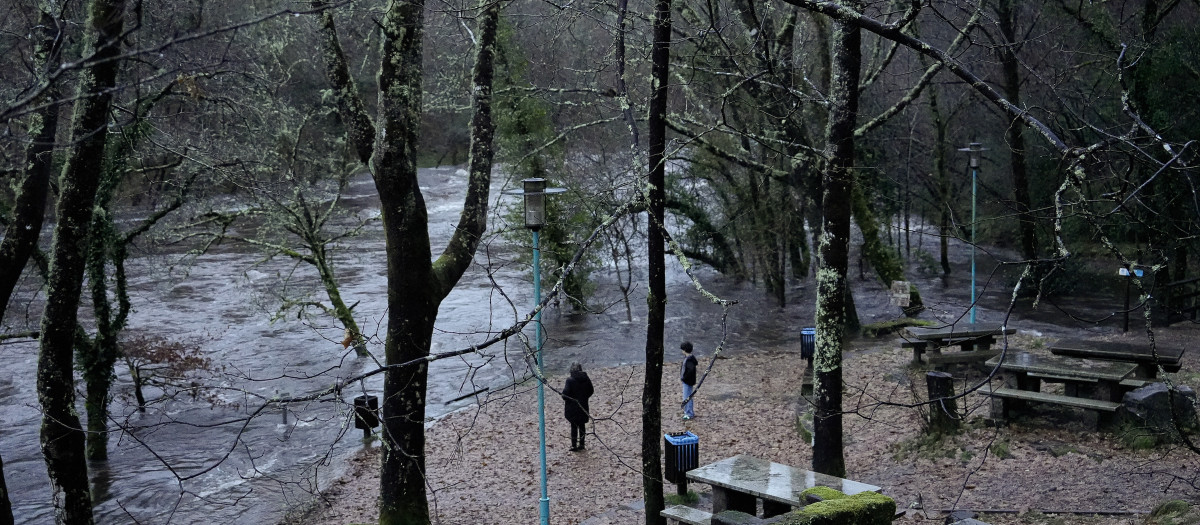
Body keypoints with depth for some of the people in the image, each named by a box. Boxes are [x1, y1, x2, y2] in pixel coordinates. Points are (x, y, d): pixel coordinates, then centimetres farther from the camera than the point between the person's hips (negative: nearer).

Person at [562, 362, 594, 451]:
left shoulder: (570, 380, -17)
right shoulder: (586, 380, -3)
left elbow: (565, 394, -20)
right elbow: (591, 391, 8)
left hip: (572, 407, -4)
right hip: (583, 406, 4)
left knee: (574, 426, 6)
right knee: (582, 425, 15)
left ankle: (574, 445, 7)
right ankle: (581, 444, 20)